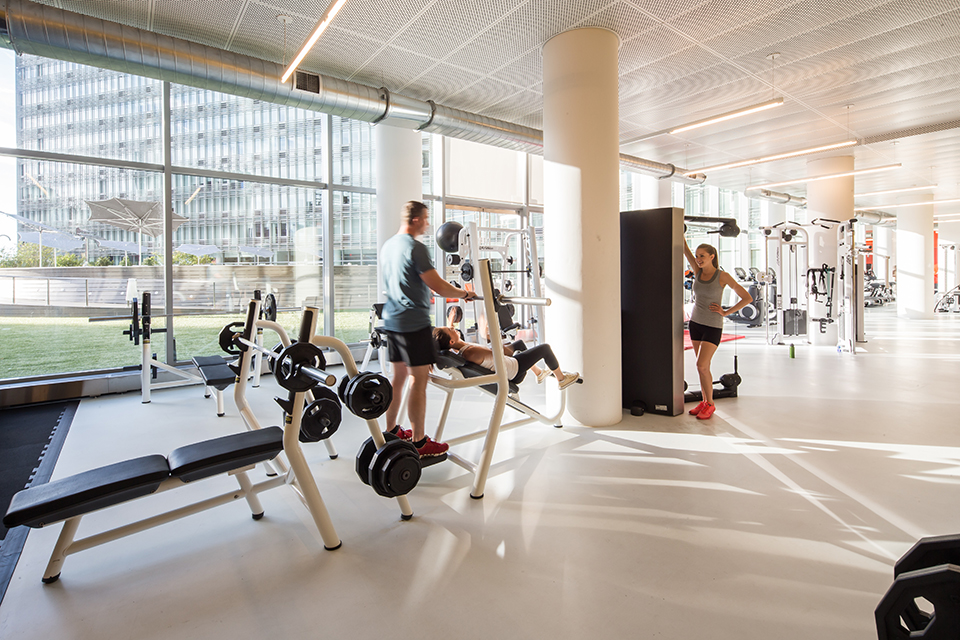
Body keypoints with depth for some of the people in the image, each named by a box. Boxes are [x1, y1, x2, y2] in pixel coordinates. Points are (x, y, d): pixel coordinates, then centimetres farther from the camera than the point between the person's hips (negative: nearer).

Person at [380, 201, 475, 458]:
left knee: (399, 375, 18)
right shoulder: (415, 247, -14)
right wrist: (464, 294, -2)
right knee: (419, 379, -3)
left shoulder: (387, 246, 14)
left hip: (392, 319, 9)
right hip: (414, 322, -9)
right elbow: (438, 286, -18)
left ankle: (391, 431, 29)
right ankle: (419, 443, 4)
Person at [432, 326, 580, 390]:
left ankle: (539, 373, 50)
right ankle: (562, 379, 30)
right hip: (514, 371, -9)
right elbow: (506, 352, -42)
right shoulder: (472, 352, -41)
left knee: (519, 344, 34)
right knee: (545, 348, 6)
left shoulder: (456, 350, -14)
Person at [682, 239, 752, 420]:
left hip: (713, 326, -5)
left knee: (702, 365, -11)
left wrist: (726, 312, -11)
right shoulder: (698, 271, 1)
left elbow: (747, 298, -9)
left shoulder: (723, 276, -12)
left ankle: (710, 403, 5)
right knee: (703, 366, 10)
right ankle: (705, 401, 20)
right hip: (696, 323, 5)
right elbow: (684, 248, -1)